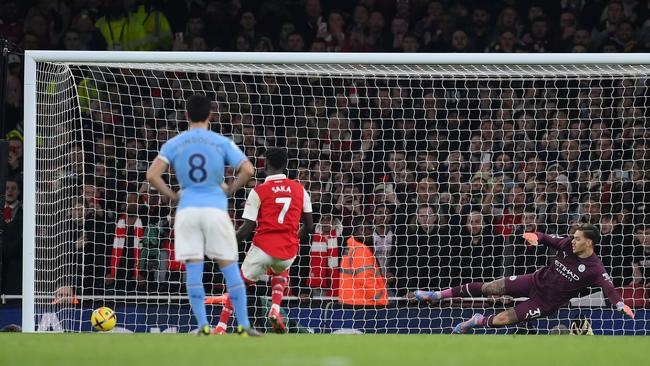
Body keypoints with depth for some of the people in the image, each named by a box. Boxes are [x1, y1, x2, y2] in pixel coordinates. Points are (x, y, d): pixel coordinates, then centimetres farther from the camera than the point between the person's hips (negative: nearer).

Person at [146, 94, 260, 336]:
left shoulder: (173, 144, 6)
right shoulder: (222, 143, 4)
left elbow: (152, 175, -5)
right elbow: (248, 170, -6)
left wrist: (173, 196, 5)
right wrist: (229, 190, 6)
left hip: (187, 210, 1)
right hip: (216, 208, -1)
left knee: (193, 269, 2)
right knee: (230, 268, 3)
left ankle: (202, 324, -6)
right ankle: (243, 324, 3)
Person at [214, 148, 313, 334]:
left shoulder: (258, 191, -5)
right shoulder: (299, 189, 6)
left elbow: (248, 228, -8)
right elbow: (309, 226, 10)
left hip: (263, 247, -3)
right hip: (289, 252, 3)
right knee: (281, 271, 37)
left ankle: (221, 327, 7)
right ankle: (275, 310, 14)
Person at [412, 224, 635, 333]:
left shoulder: (594, 269, -24)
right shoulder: (568, 245, -8)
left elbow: (608, 287, -33)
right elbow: (549, 240, 2)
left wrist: (620, 305, -51)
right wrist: (536, 237, -21)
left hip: (547, 302, -4)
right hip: (537, 281, 4)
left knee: (502, 320, -10)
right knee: (489, 288, 0)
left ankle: (478, 322, 27)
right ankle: (437, 295, 12)